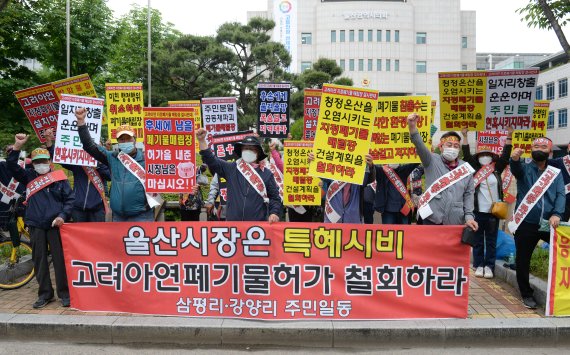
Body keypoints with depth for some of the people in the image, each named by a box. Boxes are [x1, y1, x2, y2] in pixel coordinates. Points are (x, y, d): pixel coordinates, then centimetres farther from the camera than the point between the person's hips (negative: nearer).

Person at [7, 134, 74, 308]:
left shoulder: (59, 177, 4)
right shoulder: (29, 176, 13)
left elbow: (70, 199, 1)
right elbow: (12, 166, 2)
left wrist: (63, 216, -12)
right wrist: (17, 146, -8)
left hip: (55, 224, -3)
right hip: (35, 226, 3)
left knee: (60, 259, -2)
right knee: (39, 260, 8)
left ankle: (64, 293, 8)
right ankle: (45, 294, 18)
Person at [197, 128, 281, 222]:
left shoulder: (266, 173, 6)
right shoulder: (231, 168, 8)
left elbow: (275, 197, 8)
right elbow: (211, 160, 3)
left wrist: (274, 213, -8)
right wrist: (202, 140, -7)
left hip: (258, 224, 0)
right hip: (232, 223, 1)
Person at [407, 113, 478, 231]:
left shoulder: (466, 169, 10)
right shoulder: (432, 161, 1)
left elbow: (469, 194, 12)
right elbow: (420, 146, -16)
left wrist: (469, 216, 1)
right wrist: (412, 127, -33)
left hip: (456, 222, 3)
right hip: (432, 219, -2)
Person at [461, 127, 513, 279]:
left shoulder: (497, 170, 7)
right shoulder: (475, 170, 4)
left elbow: (505, 156, 2)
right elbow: (467, 156, 0)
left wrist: (509, 137, -2)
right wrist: (465, 136, -4)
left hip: (493, 211, 1)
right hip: (478, 211, -1)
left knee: (491, 241, 6)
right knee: (478, 240, 7)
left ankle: (489, 266, 12)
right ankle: (478, 265, 14)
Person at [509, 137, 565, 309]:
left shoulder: (556, 172, 11)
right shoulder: (524, 169, 4)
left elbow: (561, 195, 0)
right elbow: (515, 168, -21)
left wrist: (556, 214, -19)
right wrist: (515, 158, -46)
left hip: (548, 223, 2)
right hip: (526, 224, -2)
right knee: (523, 261, 6)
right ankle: (527, 294, 23)